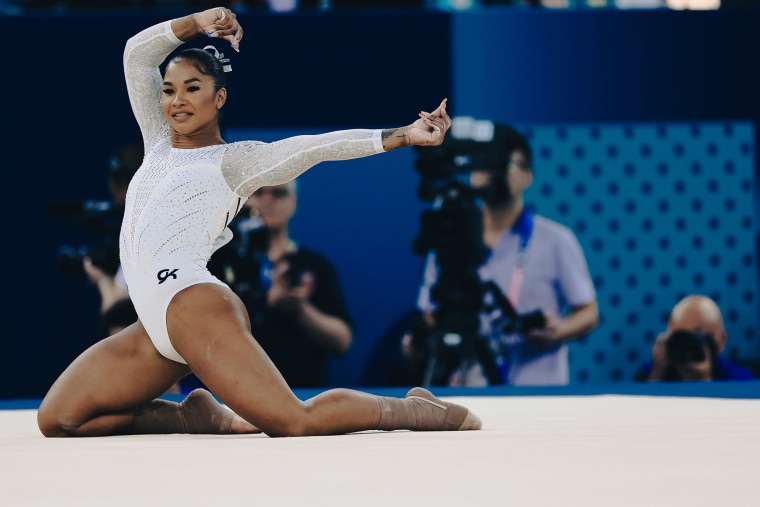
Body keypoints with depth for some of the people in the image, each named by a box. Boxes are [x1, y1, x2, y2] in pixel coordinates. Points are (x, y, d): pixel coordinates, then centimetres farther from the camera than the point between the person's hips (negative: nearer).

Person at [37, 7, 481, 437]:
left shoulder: (236, 161, 7)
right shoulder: (159, 143, 23)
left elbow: (315, 146, -3)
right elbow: (137, 54, 21)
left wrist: (403, 136, -12)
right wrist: (195, 24, 9)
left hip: (194, 304, -7)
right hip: (156, 331, 7)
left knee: (297, 423, -24)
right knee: (58, 420, -2)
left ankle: (418, 411, -2)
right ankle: (203, 418, 7)